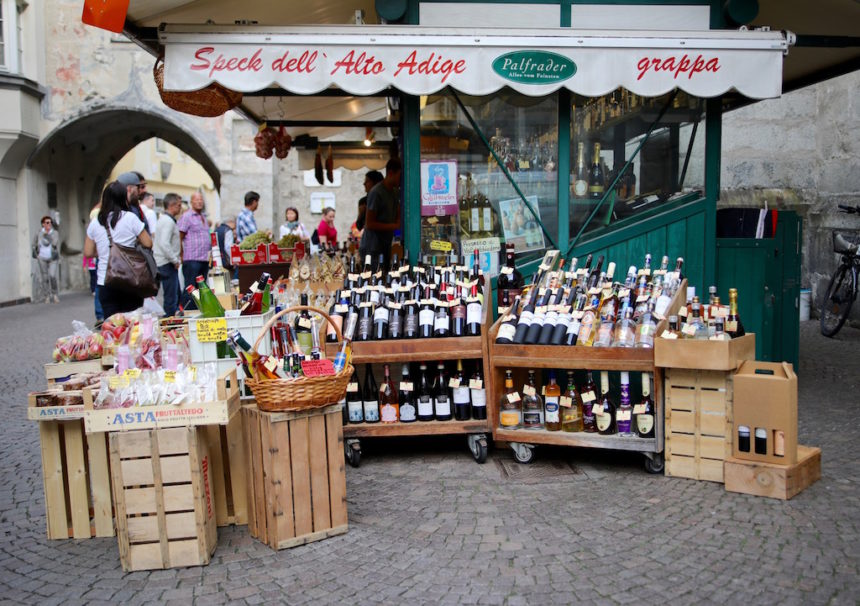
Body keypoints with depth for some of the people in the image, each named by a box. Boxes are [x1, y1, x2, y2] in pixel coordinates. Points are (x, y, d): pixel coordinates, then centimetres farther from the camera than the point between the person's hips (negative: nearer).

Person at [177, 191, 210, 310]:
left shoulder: (203, 217, 18)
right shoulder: (186, 217, -6)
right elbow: (178, 238, -10)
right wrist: (182, 256, -11)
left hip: (204, 260, 8)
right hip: (192, 260, -8)